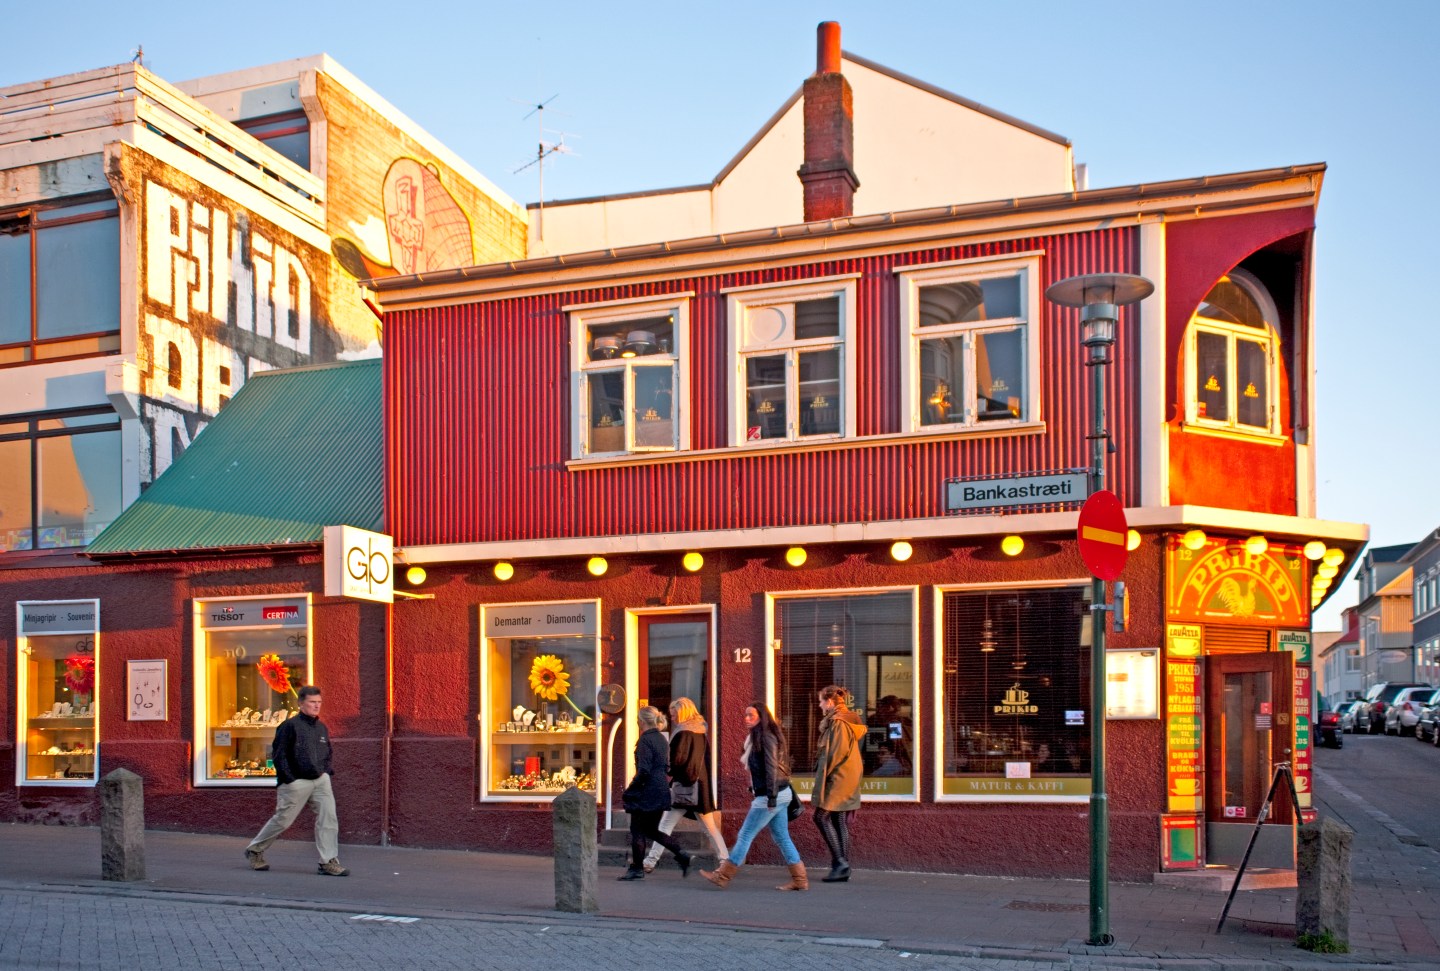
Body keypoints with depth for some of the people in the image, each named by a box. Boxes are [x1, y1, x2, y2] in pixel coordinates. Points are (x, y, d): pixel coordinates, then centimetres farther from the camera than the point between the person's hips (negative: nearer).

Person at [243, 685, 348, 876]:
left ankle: (329, 862, -4)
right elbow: (278, 754, -9)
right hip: (297, 783, -6)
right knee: (282, 820, 4)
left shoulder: (322, 728, 12)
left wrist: (327, 772, 10)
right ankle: (254, 850, 27)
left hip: (320, 780, 6)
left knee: (329, 818, -7)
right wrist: (288, 780, -13)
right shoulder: (290, 726, -9)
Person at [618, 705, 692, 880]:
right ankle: (682, 855, 6)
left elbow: (644, 770, -20)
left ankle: (637, 869, 9)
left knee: (637, 830, 3)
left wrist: (629, 791, -12)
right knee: (651, 830, 16)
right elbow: (667, 768, 18)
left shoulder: (645, 740, -15)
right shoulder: (662, 739, 12)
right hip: (662, 791, 9)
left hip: (647, 792, -9)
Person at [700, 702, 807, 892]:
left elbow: (771, 767, -18)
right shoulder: (757, 738, 16)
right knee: (781, 838, 10)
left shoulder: (766, 737, -13)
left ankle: (722, 876, 2)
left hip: (770, 797, -10)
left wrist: (771, 796, -21)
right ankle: (800, 880, 10)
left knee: (745, 835, -4)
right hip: (781, 795, 10)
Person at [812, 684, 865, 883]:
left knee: (822, 817, -7)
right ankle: (842, 868, 9)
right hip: (847, 780, 10)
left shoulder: (838, 722, -14)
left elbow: (838, 752, -20)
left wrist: (826, 774, -13)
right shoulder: (845, 719, 16)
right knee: (840, 822, 8)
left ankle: (840, 861, -9)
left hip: (838, 778, -10)